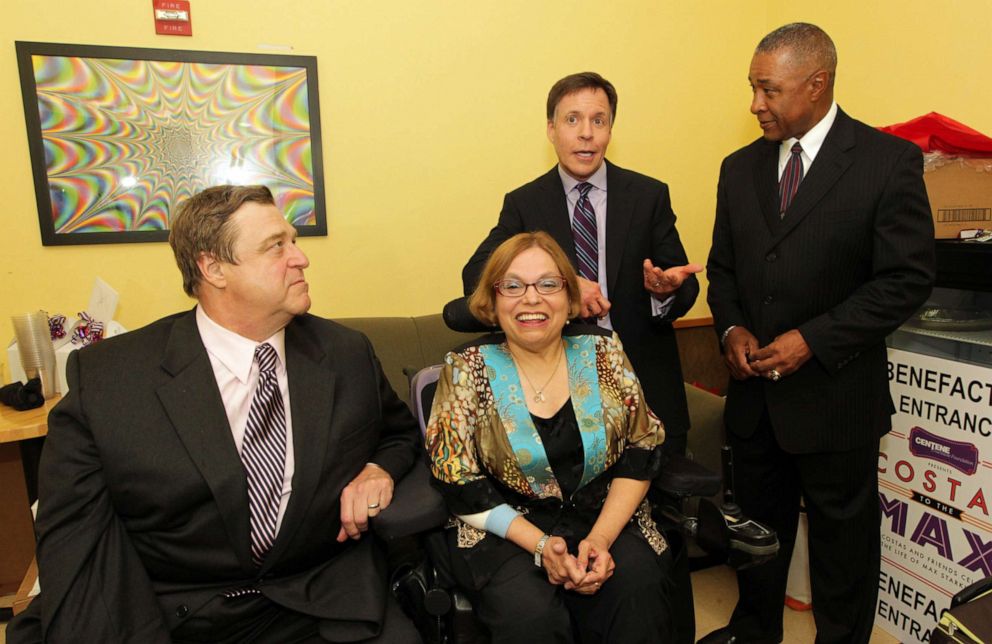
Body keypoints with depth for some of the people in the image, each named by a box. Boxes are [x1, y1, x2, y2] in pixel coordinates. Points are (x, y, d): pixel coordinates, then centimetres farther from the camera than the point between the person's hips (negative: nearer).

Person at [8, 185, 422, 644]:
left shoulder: (348, 354, 1)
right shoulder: (102, 378, -5)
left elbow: (399, 430, 17)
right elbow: (76, 544, -7)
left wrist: (379, 469, -5)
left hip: (321, 606, 1)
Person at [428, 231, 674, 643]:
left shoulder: (602, 351, 1)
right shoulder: (466, 371, -5)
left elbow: (642, 449, 1)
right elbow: (458, 484, -6)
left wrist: (601, 537, -12)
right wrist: (540, 545, -16)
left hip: (606, 516, 3)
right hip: (506, 529, -2)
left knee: (638, 591, -26)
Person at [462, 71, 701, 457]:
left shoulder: (650, 196, 0)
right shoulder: (524, 203, 0)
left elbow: (686, 291, 0)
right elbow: (476, 276, -12)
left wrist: (667, 288, -24)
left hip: (646, 385, 1)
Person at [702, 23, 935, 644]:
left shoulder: (889, 161, -8)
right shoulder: (740, 168, 6)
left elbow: (908, 277, -11)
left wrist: (812, 340, -18)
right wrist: (731, 328, -7)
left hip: (835, 392, -4)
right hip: (755, 388, 5)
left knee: (843, 534, 14)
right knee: (758, 521, 20)